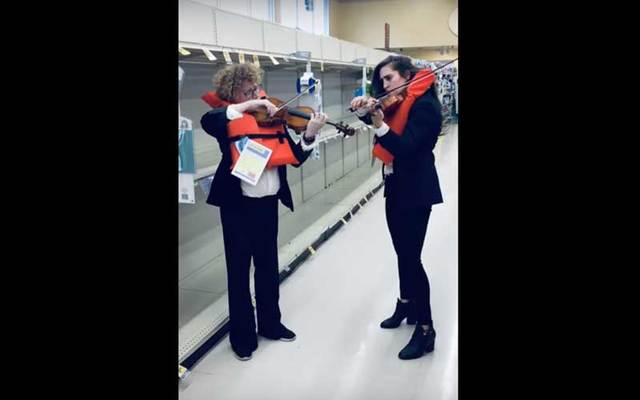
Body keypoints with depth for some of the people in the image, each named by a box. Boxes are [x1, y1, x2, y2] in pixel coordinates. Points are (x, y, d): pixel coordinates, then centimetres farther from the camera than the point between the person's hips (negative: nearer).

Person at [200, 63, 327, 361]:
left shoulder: (275, 117, 4)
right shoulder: (226, 118, -5)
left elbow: (296, 158, -2)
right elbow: (207, 123, -31)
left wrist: (309, 135, -20)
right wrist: (246, 106, -32)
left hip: (268, 202, 4)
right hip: (237, 203, -3)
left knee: (268, 266, 16)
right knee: (239, 269, 6)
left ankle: (270, 323, 34)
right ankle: (242, 335, 21)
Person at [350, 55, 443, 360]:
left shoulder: (424, 105, -16)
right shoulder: (395, 104, 11)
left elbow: (406, 148, -25)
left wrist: (380, 126, -37)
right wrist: (365, 109, -7)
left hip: (416, 190, -8)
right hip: (396, 186, 9)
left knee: (410, 257, -7)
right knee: (403, 252, 17)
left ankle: (426, 329, 2)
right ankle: (406, 304, 33)